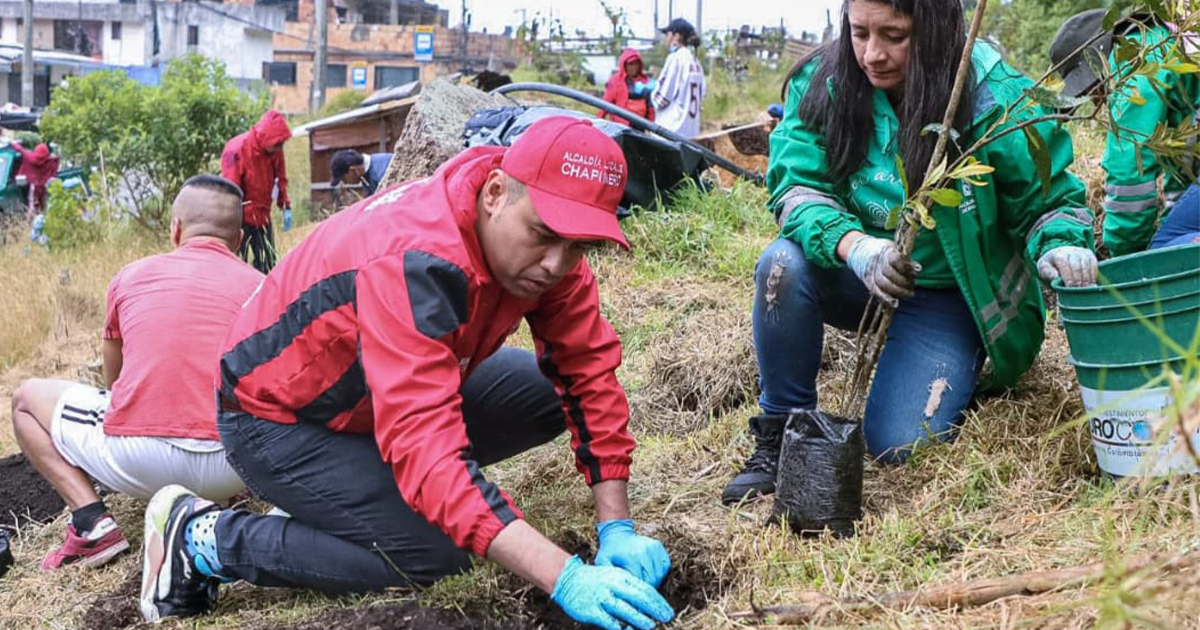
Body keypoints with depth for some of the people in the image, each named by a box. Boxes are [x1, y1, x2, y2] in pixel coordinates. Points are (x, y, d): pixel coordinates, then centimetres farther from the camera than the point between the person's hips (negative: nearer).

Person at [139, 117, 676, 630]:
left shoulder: (545, 241, -15)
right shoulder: (414, 261, -38)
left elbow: (590, 370, -10)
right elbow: (424, 447, -45)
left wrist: (617, 529, -18)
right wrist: (565, 579, -50)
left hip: (373, 394, 8)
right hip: (278, 417, -7)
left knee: (551, 392, -5)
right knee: (433, 553, -21)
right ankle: (204, 539, -5)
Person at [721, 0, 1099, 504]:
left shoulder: (996, 99, -18)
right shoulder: (823, 83, -12)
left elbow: (1049, 199, -7)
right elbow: (796, 186, -19)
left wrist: (1060, 247, -31)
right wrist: (853, 245, -39)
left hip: (947, 295, -2)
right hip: (854, 276, 3)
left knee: (899, 445, -19)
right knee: (784, 265, -31)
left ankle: (951, 375, 18)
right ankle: (781, 431, -12)